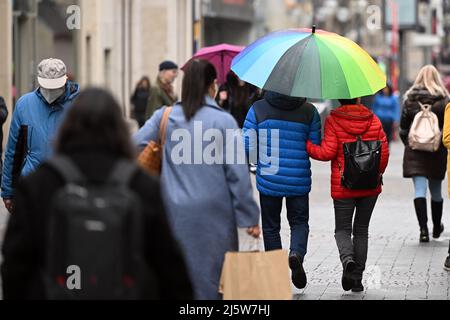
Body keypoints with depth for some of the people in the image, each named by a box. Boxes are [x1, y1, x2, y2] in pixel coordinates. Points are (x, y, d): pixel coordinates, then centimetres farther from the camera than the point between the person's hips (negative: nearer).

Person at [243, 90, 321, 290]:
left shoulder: (257, 109, -5)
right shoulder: (309, 111, -3)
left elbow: (248, 146, -5)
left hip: (268, 181, 0)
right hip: (299, 181, 0)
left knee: (270, 227, 13)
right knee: (299, 222, 15)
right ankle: (296, 253, -14)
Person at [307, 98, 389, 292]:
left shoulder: (333, 121, -8)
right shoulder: (373, 120, 1)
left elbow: (327, 153, -13)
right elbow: (384, 152, 0)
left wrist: (305, 145, 1)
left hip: (343, 187, -3)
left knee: (343, 229, 9)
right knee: (361, 230, 12)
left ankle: (348, 259, -22)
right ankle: (357, 278, 9)